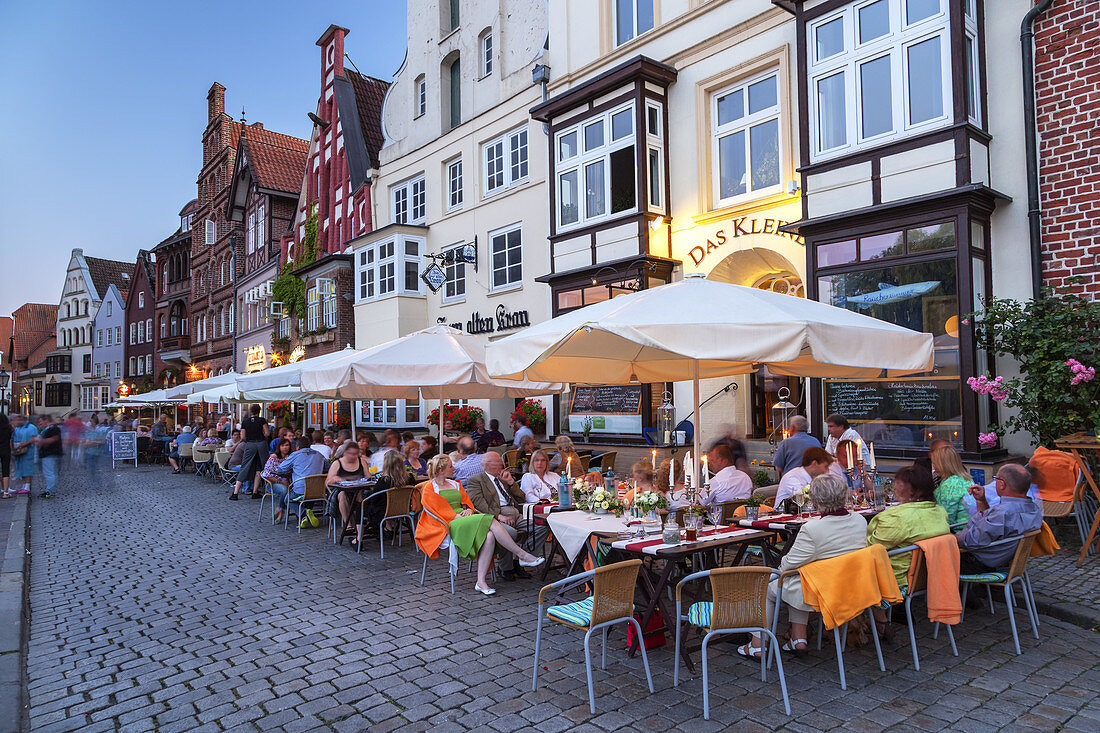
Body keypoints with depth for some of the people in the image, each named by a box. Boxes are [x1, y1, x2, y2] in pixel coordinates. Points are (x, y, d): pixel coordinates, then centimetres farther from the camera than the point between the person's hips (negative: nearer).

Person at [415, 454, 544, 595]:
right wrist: (460, 517, -16)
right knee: (490, 522, -28)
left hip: (466, 518, 7)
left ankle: (481, 582, -28)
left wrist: (469, 510, -4)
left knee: (490, 536, -28)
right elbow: (441, 512, -7)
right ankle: (523, 556, -23)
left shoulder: (455, 484, 25)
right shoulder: (429, 489, 4)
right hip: (450, 525, -7)